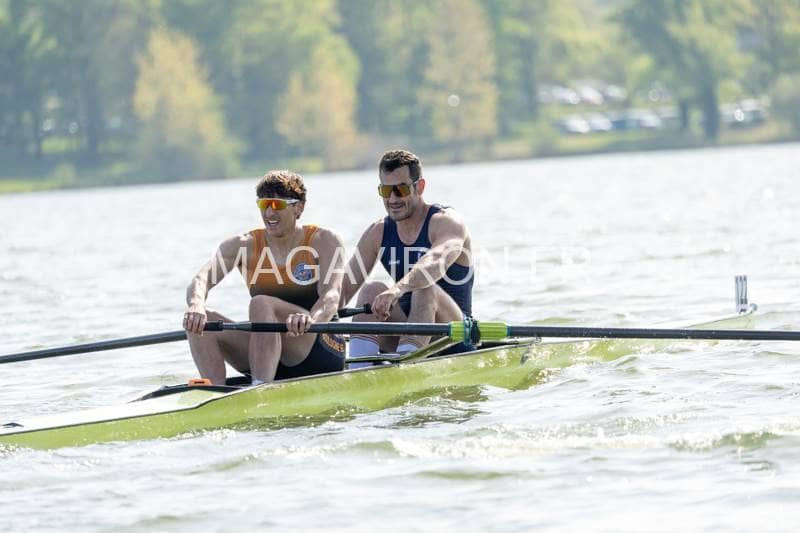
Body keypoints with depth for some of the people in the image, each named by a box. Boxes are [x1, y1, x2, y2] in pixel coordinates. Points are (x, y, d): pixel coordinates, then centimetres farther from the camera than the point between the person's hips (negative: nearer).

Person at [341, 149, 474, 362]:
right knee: (372, 289, -21)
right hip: (403, 338, 4)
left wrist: (398, 289, -52)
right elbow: (346, 286, 1)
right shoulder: (378, 234, 9)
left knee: (425, 289, -33)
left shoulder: (447, 222, -9)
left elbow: (436, 262, -32)